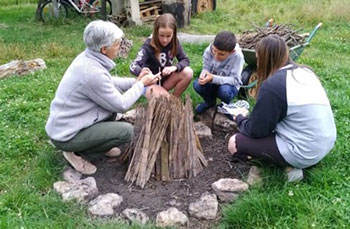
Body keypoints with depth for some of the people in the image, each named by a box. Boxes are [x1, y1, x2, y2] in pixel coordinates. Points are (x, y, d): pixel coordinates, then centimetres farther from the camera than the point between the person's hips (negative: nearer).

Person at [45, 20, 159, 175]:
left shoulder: (87, 57, -2)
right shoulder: (92, 72, -30)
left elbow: (109, 83, 15)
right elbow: (121, 105, -19)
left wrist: (136, 81, 5)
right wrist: (141, 84, -7)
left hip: (63, 122, 9)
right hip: (66, 135, -9)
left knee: (115, 94, 8)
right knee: (126, 131, -13)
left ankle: (101, 142, 18)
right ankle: (77, 152, 1)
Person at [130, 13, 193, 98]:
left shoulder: (174, 42, -11)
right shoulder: (149, 45, -24)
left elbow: (185, 60, -8)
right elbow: (133, 66, -33)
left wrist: (174, 67, -31)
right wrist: (142, 71, -58)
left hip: (166, 79, 4)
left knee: (188, 73, -21)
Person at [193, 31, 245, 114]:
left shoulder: (237, 56, -28)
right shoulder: (209, 50, -18)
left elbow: (235, 80, -28)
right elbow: (206, 68, -7)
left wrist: (213, 78, -41)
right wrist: (203, 74, -34)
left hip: (229, 85, -3)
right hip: (212, 84, 3)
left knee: (224, 90, -37)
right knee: (197, 84, -26)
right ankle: (210, 102, 8)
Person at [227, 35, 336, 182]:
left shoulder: (272, 85, -19)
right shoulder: (304, 72, 5)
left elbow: (256, 131, -12)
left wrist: (239, 118, 8)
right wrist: (248, 118, 17)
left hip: (304, 152, -8)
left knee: (235, 143, -2)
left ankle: (291, 164, -1)